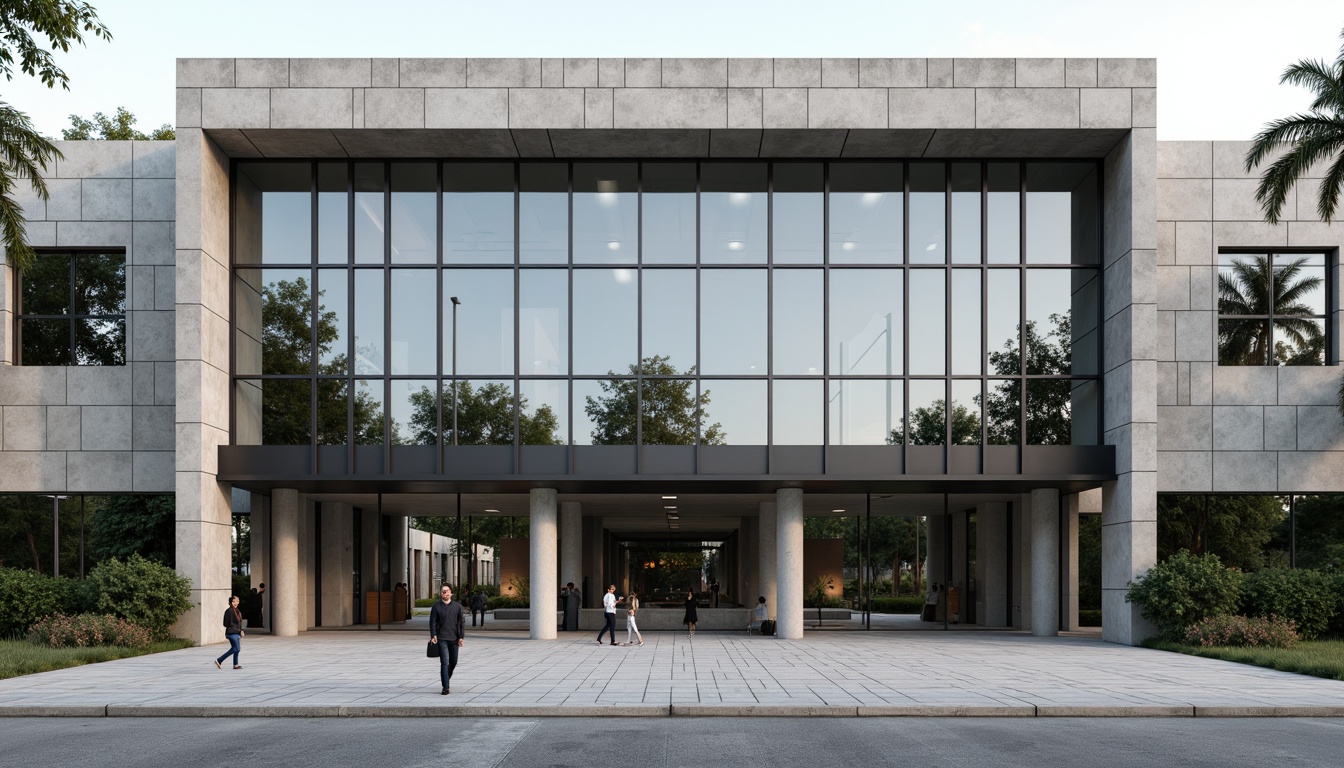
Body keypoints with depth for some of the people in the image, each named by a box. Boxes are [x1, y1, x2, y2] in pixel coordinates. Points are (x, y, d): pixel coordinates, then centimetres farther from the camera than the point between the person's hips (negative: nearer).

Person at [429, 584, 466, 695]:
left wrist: (461, 637, -1)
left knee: (453, 662, 12)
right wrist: (433, 635, -12)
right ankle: (445, 687, -9)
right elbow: (433, 622, 0)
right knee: (445, 663, -9)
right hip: (441, 639, -3)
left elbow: (462, 622, 6)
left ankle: (447, 678, 37)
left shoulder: (457, 606, 5)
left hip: (454, 639, 3)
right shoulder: (436, 607, 0)